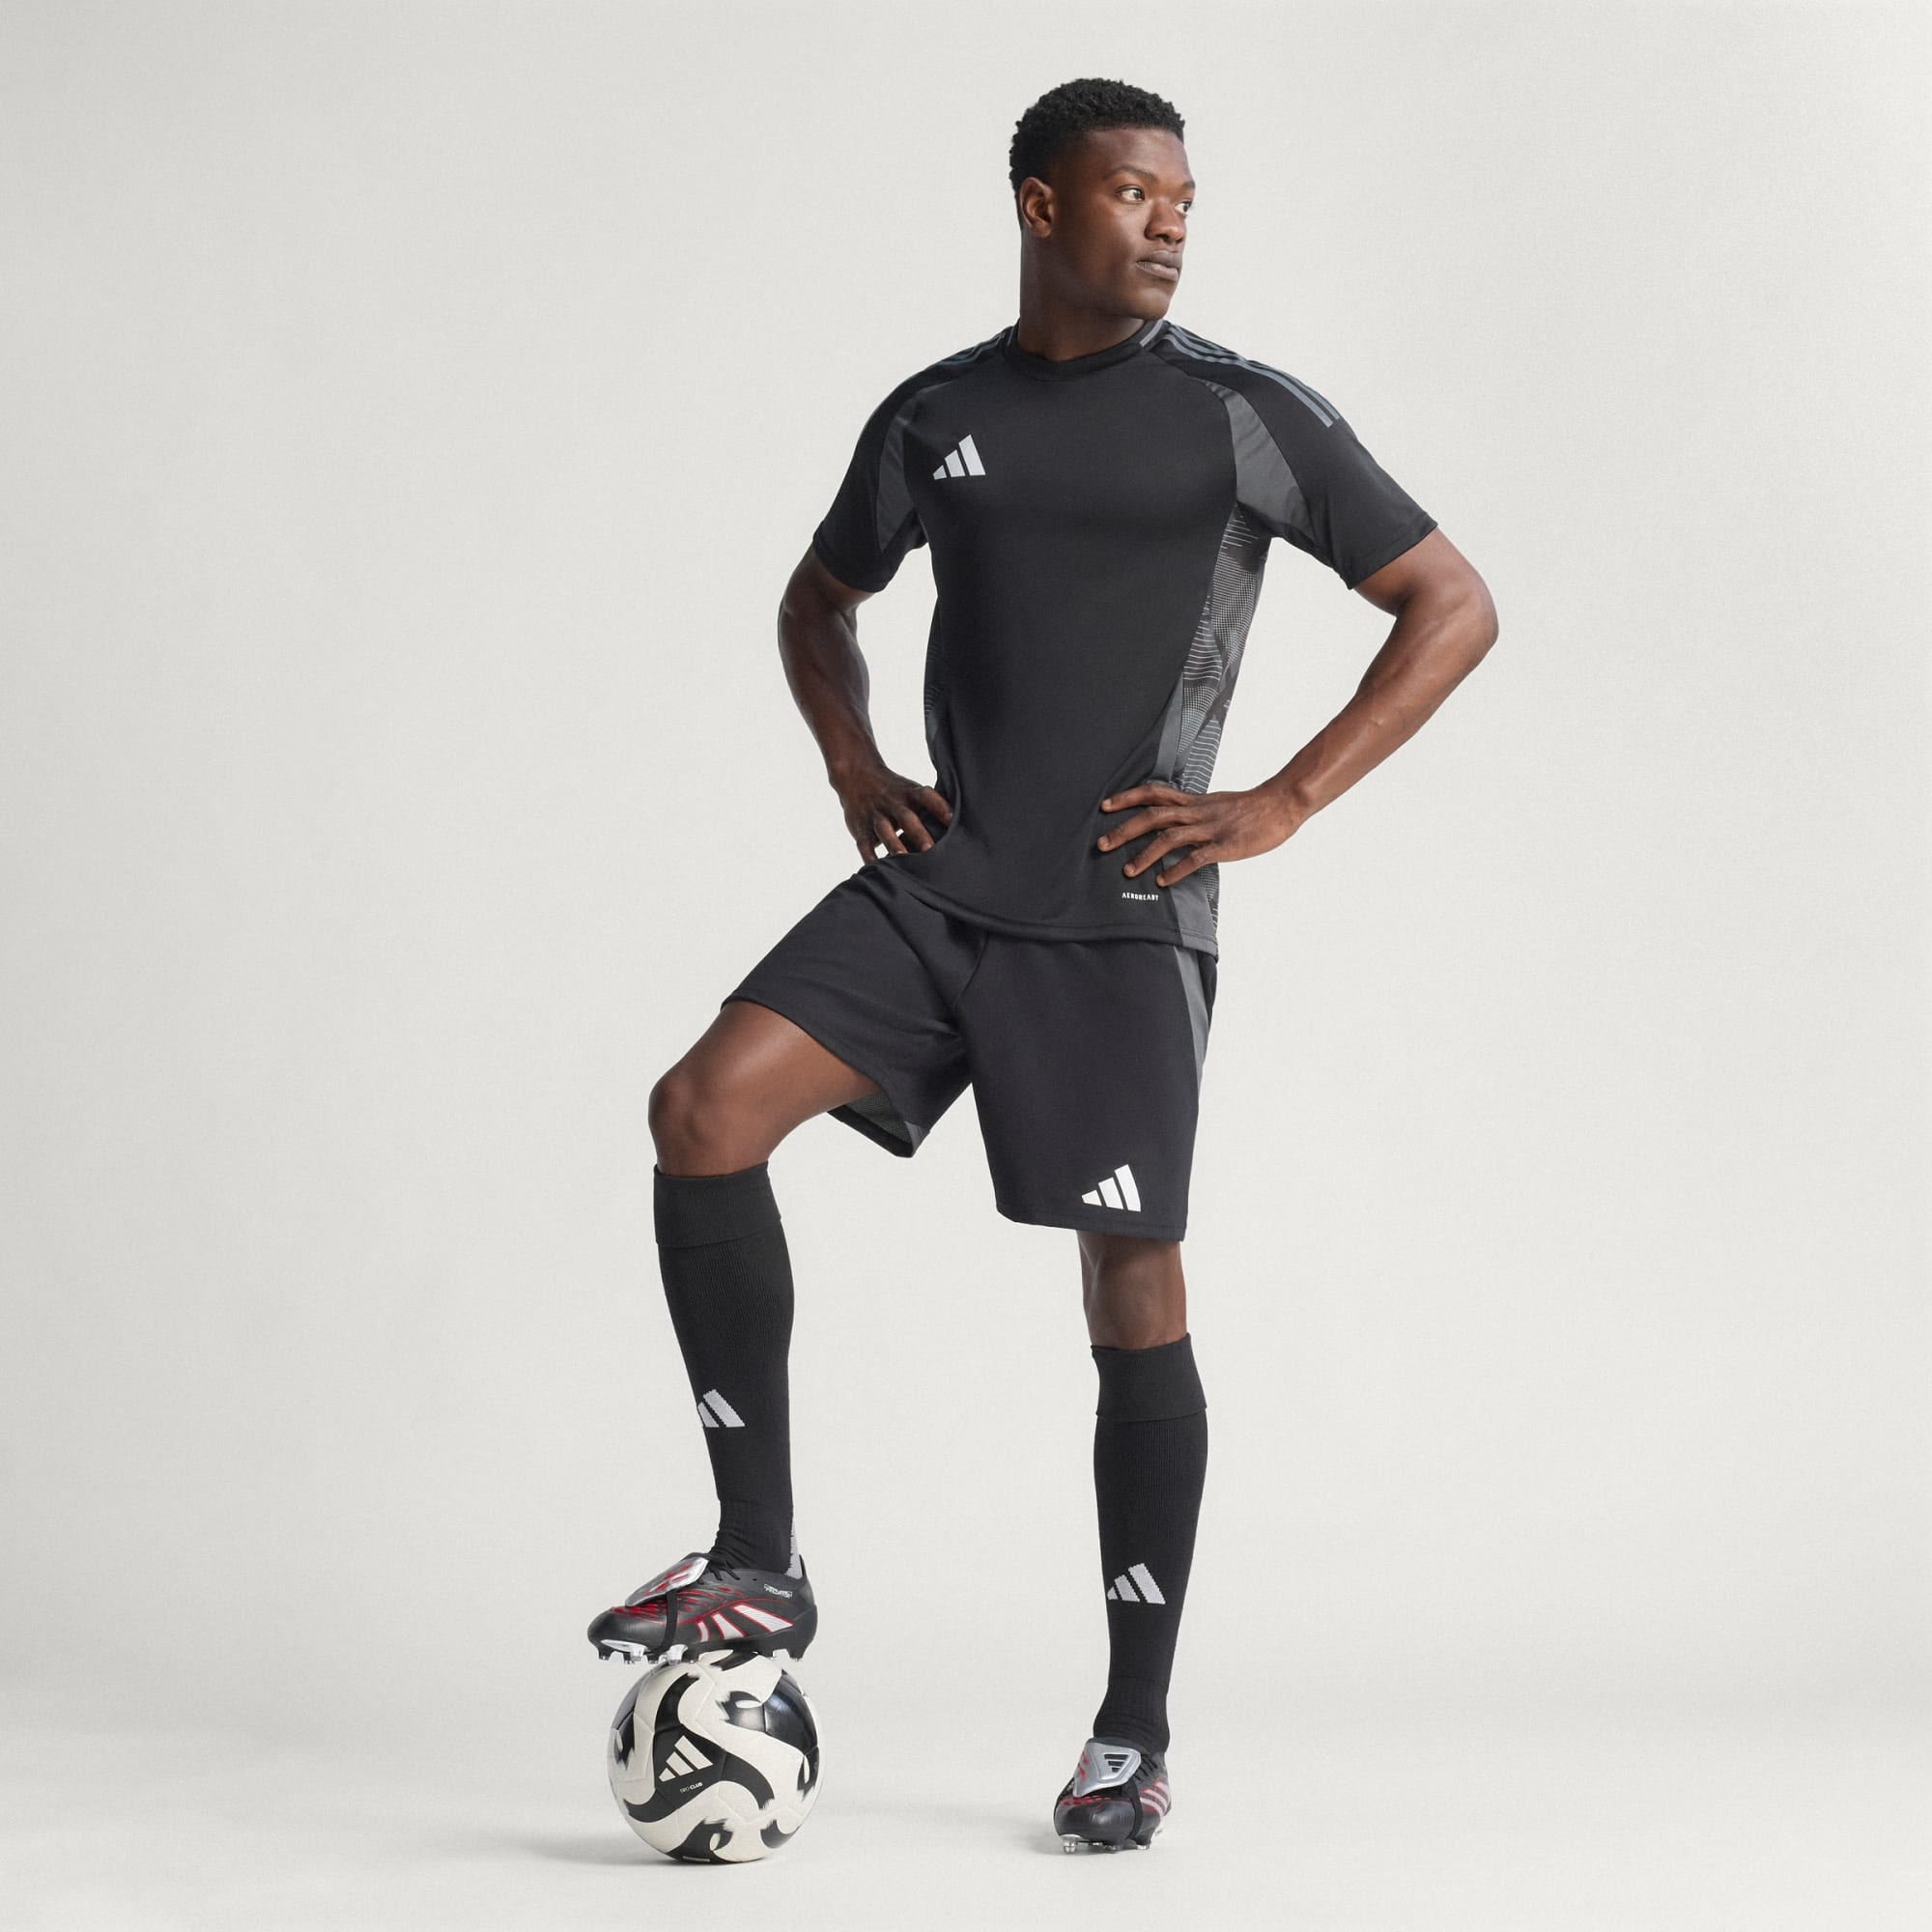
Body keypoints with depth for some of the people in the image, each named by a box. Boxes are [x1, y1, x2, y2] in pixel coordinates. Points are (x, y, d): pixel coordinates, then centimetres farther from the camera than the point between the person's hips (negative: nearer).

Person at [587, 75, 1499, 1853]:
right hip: (942, 887, 4)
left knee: (1133, 1290, -3)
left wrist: (1281, 807, -7)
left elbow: (1455, 609, 1)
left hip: (1121, 918, -3)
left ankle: (1136, 1731, 11)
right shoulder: (934, 418, 10)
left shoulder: (1249, 418, -1)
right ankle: (760, 1566, -4)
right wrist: (852, 768, 8)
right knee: (703, 1113, -15)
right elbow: (821, 600, 28)